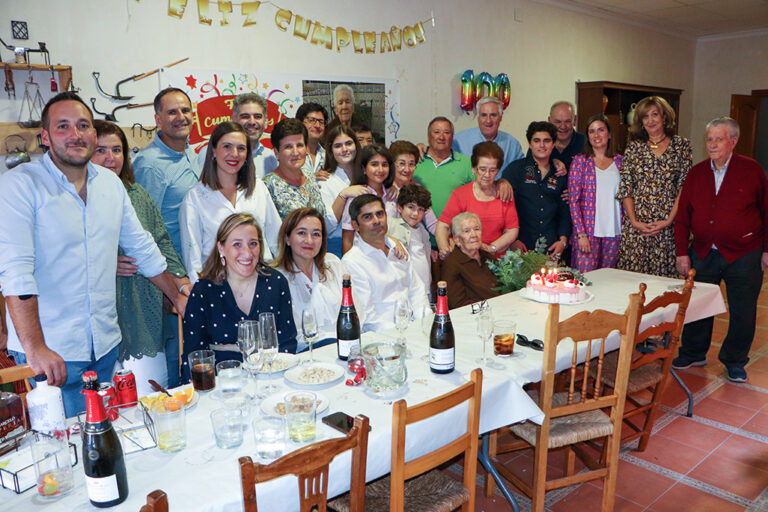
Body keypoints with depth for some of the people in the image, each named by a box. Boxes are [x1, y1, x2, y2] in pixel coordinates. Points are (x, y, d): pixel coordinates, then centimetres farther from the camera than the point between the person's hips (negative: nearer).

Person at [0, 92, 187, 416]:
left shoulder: (110, 182, 8)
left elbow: (141, 246, 18)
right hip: (50, 352, -5)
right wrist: (35, 348, -26)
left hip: (106, 343, 5)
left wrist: (177, 297, 20)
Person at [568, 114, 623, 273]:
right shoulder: (580, 161, 1)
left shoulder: (619, 161, 11)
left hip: (614, 232, 4)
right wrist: (581, 233, -12)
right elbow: (573, 200, -4)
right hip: (588, 230, -3)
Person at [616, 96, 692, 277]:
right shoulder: (634, 147, 9)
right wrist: (634, 221, -7)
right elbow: (625, 187, 4)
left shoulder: (681, 145, 6)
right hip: (635, 225, 1)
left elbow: (685, 187, 1)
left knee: (663, 274, -1)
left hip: (667, 226, -1)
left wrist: (669, 220, -9)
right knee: (631, 277, 0)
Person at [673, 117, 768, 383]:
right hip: (703, 254, 3)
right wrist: (682, 252, 2)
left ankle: (734, 361, 25)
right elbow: (683, 216, 6)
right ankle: (693, 354, 29)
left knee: (743, 313, 5)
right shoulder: (696, 173, 4)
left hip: (743, 256, -2)